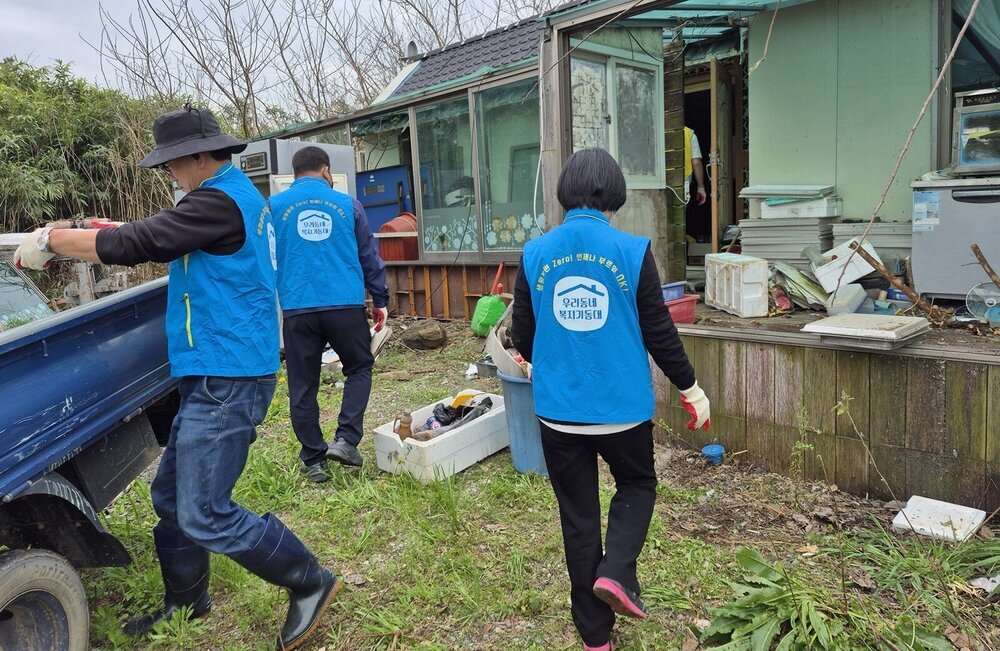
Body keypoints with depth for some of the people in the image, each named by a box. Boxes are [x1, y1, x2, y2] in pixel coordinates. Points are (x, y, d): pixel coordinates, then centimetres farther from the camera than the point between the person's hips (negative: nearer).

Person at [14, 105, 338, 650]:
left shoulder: (220, 202, -16)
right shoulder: (236, 196, 17)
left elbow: (132, 245, -18)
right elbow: (161, 240, 27)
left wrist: (48, 240, -3)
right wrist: (88, 235, 16)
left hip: (226, 380, -10)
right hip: (214, 377, 10)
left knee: (204, 515, -7)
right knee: (172, 497, 17)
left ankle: (311, 583, 7)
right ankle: (185, 604, 33)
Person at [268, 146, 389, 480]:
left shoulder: (274, 205, 8)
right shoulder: (347, 204, 8)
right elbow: (369, 256, 11)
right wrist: (380, 300, 19)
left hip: (297, 309, 1)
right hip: (345, 305, 0)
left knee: (302, 386, 10)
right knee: (359, 368, 18)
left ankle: (313, 460, 17)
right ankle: (346, 439, 6)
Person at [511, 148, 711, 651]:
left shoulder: (535, 254, -2)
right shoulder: (632, 251, -9)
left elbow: (522, 337, 5)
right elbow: (659, 333, -4)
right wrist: (690, 389, 10)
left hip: (557, 410, 2)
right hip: (622, 406, -2)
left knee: (578, 516, 15)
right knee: (637, 486, 26)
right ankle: (615, 572, 4)